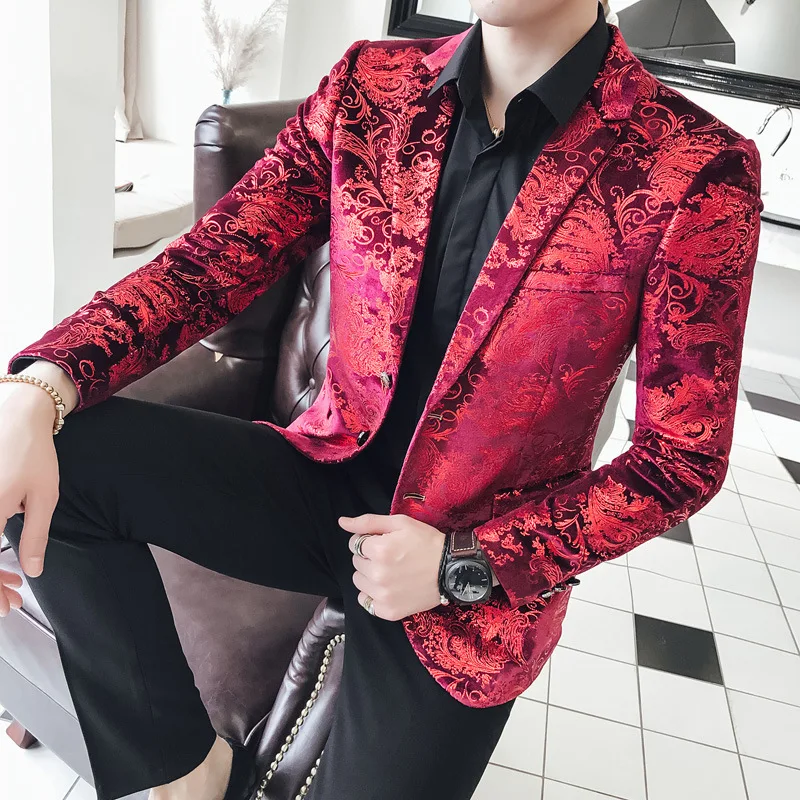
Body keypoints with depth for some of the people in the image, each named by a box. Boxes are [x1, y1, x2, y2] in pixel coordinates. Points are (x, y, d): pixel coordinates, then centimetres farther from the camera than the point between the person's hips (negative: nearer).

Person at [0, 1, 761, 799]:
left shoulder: (698, 173, -16)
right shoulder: (368, 85, -4)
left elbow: (682, 459, -10)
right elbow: (210, 263, -6)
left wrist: (464, 563, -16)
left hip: (489, 562, -2)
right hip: (329, 476, 3)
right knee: (65, 448, -16)